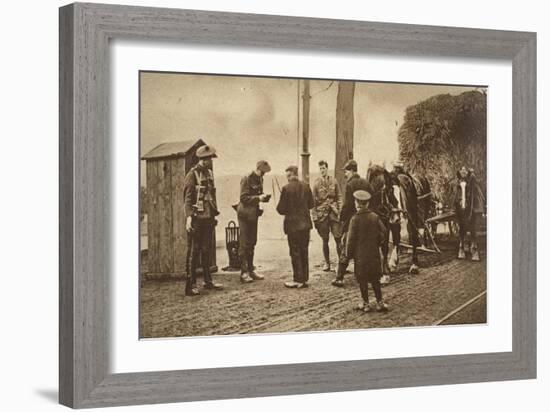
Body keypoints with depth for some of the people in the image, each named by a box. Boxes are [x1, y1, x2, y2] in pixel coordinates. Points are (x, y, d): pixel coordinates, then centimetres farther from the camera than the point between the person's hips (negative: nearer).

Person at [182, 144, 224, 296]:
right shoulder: (193, 174, -9)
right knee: (193, 251, -5)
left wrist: (214, 214, 17)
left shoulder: (209, 173, 14)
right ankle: (191, 285, -3)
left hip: (208, 218, 8)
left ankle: (208, 281, 22)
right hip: (197, 219, -8)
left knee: (207, 250, 14)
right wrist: (189, 217, -22)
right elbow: (187, 198, -14)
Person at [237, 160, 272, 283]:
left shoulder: (259, 179, 12)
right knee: (244, 243, -5)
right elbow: (243, 198, -18)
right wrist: (258, 198, -25)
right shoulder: (247, 179, -14)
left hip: (254, 214, 8)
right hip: (245, 214, -8)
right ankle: (244, 272, -3)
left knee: (252, 243, 12)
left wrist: (263, 197, 1)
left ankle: (250, 270, 20)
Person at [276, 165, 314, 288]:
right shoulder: (306, 187, 0)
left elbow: (281, 209, -13)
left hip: (293, 224, -5)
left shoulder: (286, 188, -15)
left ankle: (298, 280, 4)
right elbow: (311, 204, 9)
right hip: (305, 224, 5)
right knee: (304, 252, 13)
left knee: (295, 252, 2)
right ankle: (304, 278, 17)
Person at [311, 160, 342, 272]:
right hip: (322, 213, 0)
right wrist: (314, 216, 0)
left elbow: (339, 197, 7)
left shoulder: (334, 181, 4)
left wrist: (340, 211, -1)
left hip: (333, 212, 0)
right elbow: (313, 201, 4)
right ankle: (327, 263, 14)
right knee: (325, 240, 5)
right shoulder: (316, 183, 2)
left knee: (338, 239, -5)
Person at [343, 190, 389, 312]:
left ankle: (365, 304, 11)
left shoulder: (355, 219, -14)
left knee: (362, 280, 6)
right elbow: (383, 232, 0)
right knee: (375, 279, 13)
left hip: (360, 255, -4)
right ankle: (380, 302, 15)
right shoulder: (375, 217, -3)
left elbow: (351, 239, -11)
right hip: (374, 253, 4)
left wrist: (348, 255, -2)